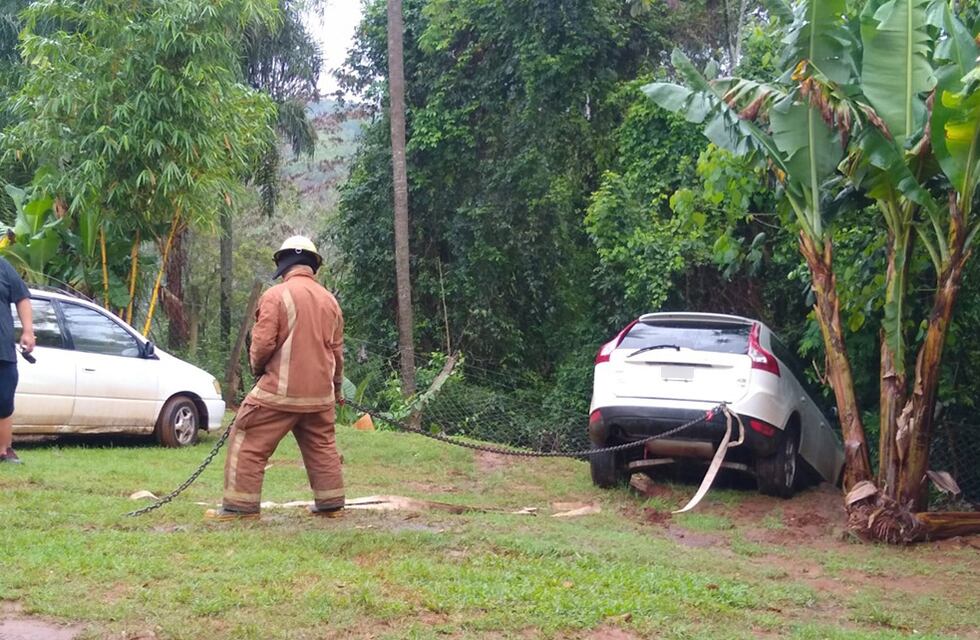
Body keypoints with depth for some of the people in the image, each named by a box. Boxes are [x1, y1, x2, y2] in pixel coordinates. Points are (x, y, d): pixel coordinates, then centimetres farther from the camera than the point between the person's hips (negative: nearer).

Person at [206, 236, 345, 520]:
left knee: (249, 443, 3)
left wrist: (256, 367, 9)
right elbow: (337, 350, 16)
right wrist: (336, 387, 29)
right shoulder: (329, 300, 9)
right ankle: (330, 504, 20)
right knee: (322, 447, 17)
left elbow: (262, 343, -13)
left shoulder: (276, 295, -10)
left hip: (279, 390, -6)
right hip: (319, 392, 6)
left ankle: (240, 506, 3)